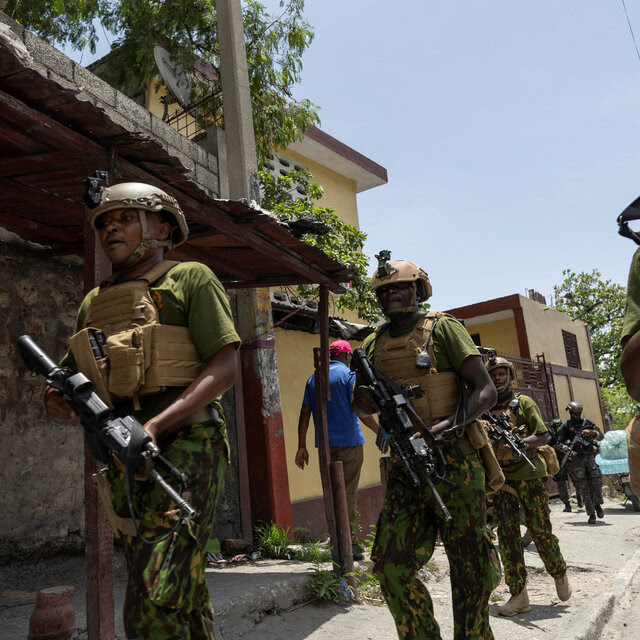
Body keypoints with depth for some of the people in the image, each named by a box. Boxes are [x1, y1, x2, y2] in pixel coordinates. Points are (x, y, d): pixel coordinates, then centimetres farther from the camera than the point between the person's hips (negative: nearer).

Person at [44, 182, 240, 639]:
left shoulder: (190, 279, -1)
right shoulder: (94, 302, 17)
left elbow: (225, 367, -10)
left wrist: (155, 427, -19)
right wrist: (57, 398, -4)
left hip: (183, 449, -6)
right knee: (184, 591, 16)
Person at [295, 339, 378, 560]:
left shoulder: (313, 379, 14)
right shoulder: (349, 374, -3)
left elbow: (305, 413, 10)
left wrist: (302, 447, 12)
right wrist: (381, 432, -3)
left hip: (325, 444, 5)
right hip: (348, 441, -5)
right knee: (349, 492, -2)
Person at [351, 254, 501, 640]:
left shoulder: (442, 328, -1)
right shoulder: (374, 344, 13)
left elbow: (486, 390, -6)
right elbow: (361, 404, 19)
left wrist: (453, 423, -23)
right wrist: (363, 398, -6)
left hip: (453, 463, -4)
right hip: (404, 468, 4)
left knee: (470, 571, 6)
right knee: (393, 567, 0)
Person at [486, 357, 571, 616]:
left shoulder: (524, 403, 2)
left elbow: (542, 436, -5)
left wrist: (520, 443, -21)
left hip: (529, 473, -3)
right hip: (500, 476, 3)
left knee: (540, 530, 3)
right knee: (507, 533, -3)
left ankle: (559, 574, 31)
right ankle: (518, 595, 2)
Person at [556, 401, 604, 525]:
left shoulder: (587, 423, 10)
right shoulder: (566, 426, 4)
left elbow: (601, 436, 6)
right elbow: (560, 442, 4)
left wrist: (591, 432, -14)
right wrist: (565, 447, -18)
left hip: (590, 456, 2)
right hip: (576, 459, -2)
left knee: (596, 482, -6)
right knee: (583, 488, -3)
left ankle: (597, 504, 22)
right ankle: (591, 514, 3)